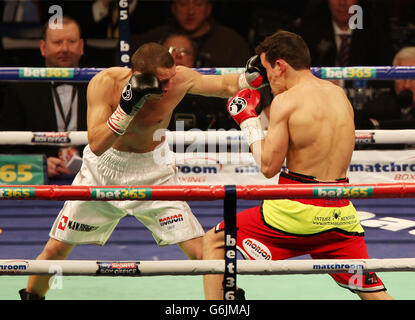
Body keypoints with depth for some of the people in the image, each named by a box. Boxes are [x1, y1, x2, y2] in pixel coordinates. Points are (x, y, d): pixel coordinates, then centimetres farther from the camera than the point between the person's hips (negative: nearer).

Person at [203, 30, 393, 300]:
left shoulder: (286, 100, -8)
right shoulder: (339, 94, 11)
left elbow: (269, 166, -8)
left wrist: (248, 121, 5)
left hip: (297, 209, -6)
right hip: (340, 214, 6)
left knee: (213, 242, 11)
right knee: (373, 292, 11)